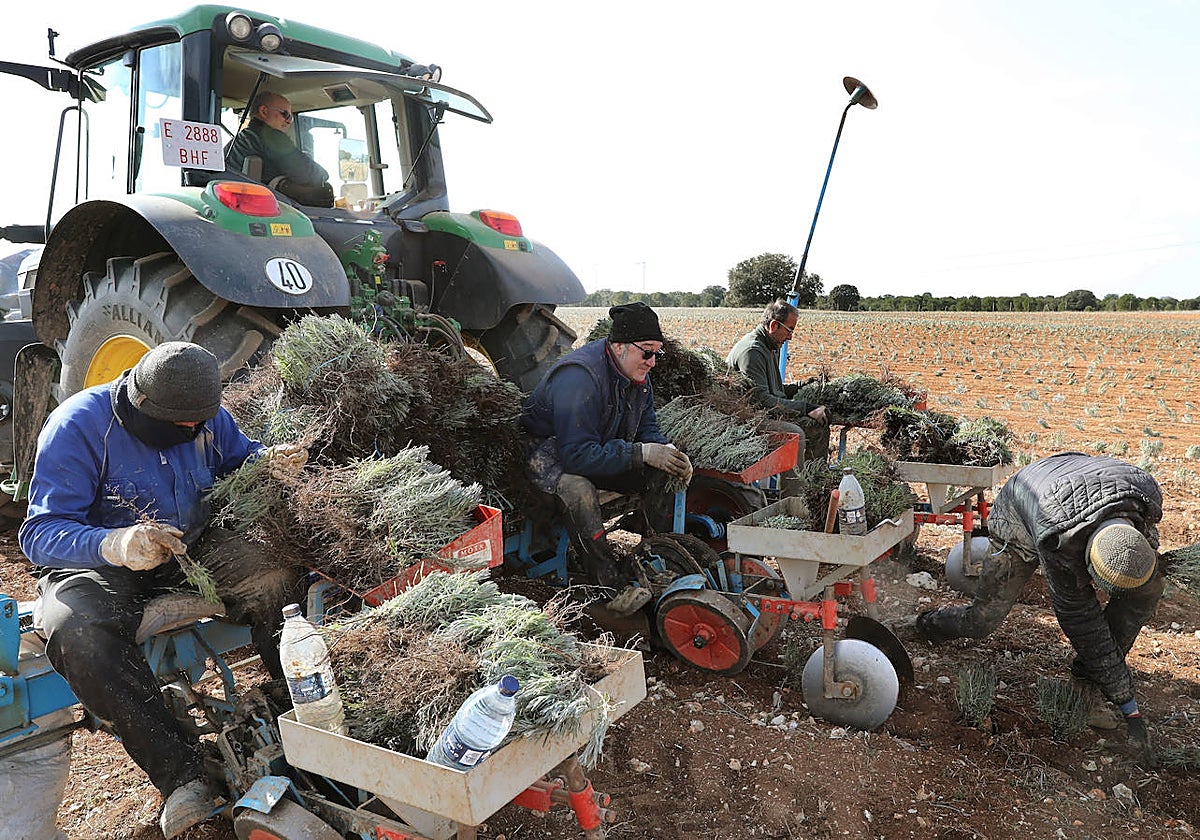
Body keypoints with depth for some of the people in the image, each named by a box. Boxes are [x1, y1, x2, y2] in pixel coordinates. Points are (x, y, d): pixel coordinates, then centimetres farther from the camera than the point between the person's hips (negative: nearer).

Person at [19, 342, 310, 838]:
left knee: (277, 578, -23)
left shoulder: (204, 416, -5)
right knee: (79, 635, -37)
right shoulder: (78, 426, -21)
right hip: (94, 562, -4)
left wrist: (269, 462, -12)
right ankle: (182, 775, -32)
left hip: (191, 548, 4)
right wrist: (116, 545, -46)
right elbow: (39, 534, -24)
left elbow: (238, 456, 15)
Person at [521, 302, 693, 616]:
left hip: (599, 448, 9)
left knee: (661, 472, -8)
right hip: (549, 451, -8)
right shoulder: (579, 377, -32)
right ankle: (611, 588, -34)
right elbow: (577, 454, -37)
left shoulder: (637, 374, -4)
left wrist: (667, 451, -19)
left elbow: (647, 429, 5)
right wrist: (641, 452, -37)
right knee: (579, 489, -39)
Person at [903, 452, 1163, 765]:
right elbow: (1080, 619, -34)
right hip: (1020, 521, -4)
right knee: (984, 618, -9)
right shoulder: (1058, 543, -45)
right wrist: (1129, 707, -30)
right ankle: (929, 624, 26)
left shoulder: (1147, 493, -35)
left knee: (1149, 588, -16)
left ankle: (1084, 688, -5)